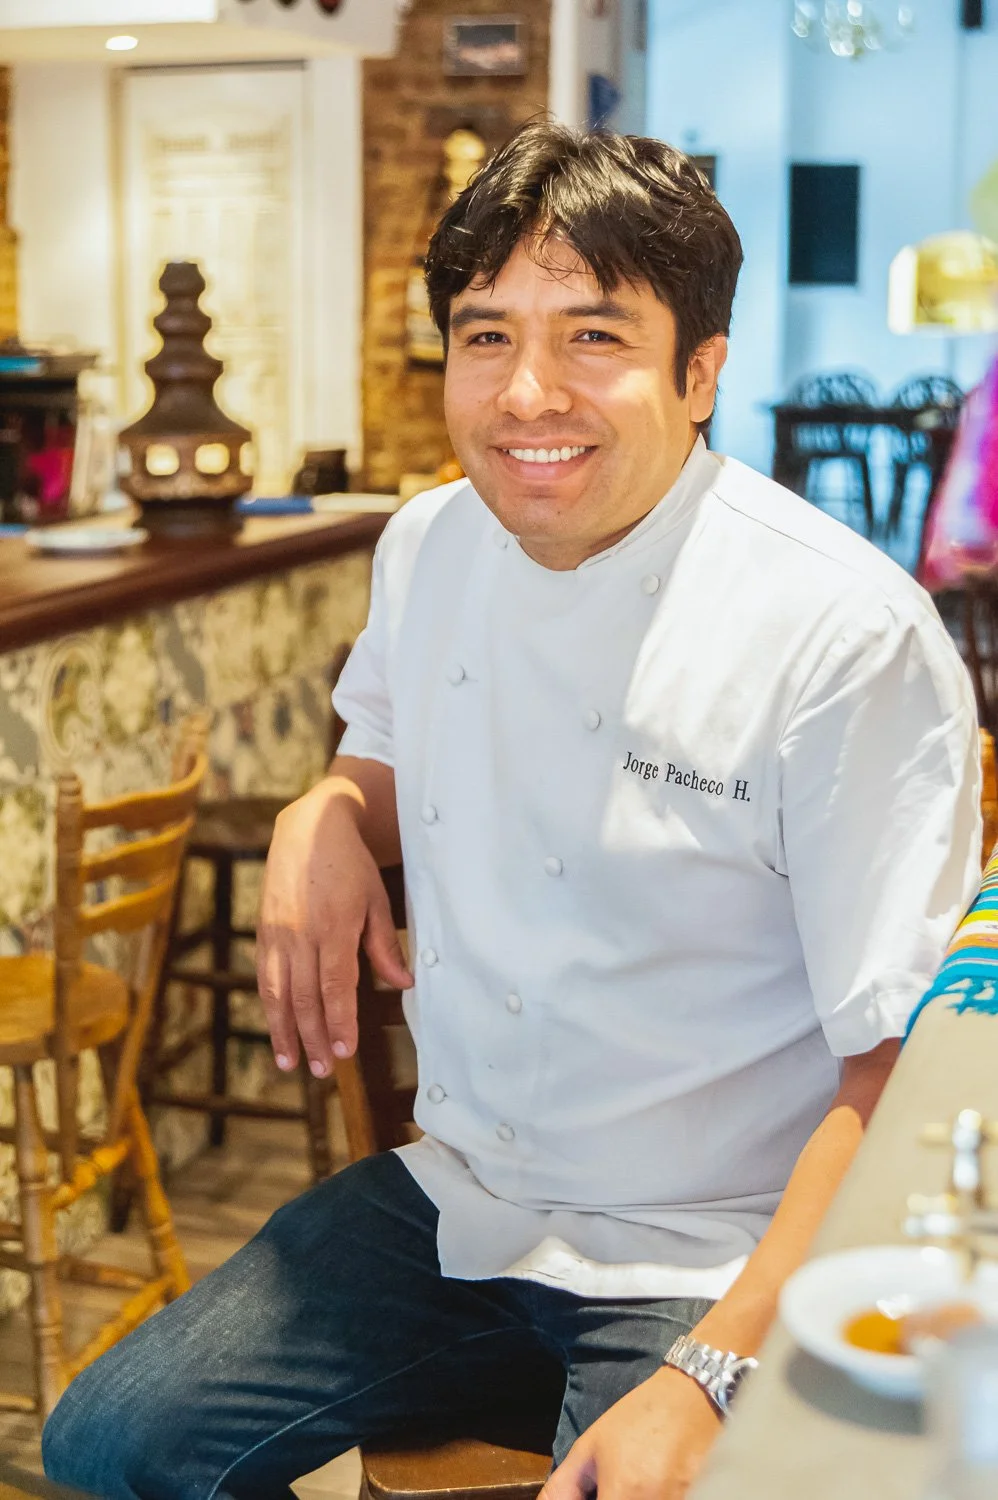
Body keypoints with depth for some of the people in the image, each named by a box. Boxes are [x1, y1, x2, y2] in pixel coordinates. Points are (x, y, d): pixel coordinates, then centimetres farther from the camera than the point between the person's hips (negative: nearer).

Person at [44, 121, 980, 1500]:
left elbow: (904, 1070, -18)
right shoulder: (427, 547, 1)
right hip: (453, 1205, 6)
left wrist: (714, 1380, -24)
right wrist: (327, 817, -4)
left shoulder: (854, 638, -20)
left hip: (711, 1269, -5)